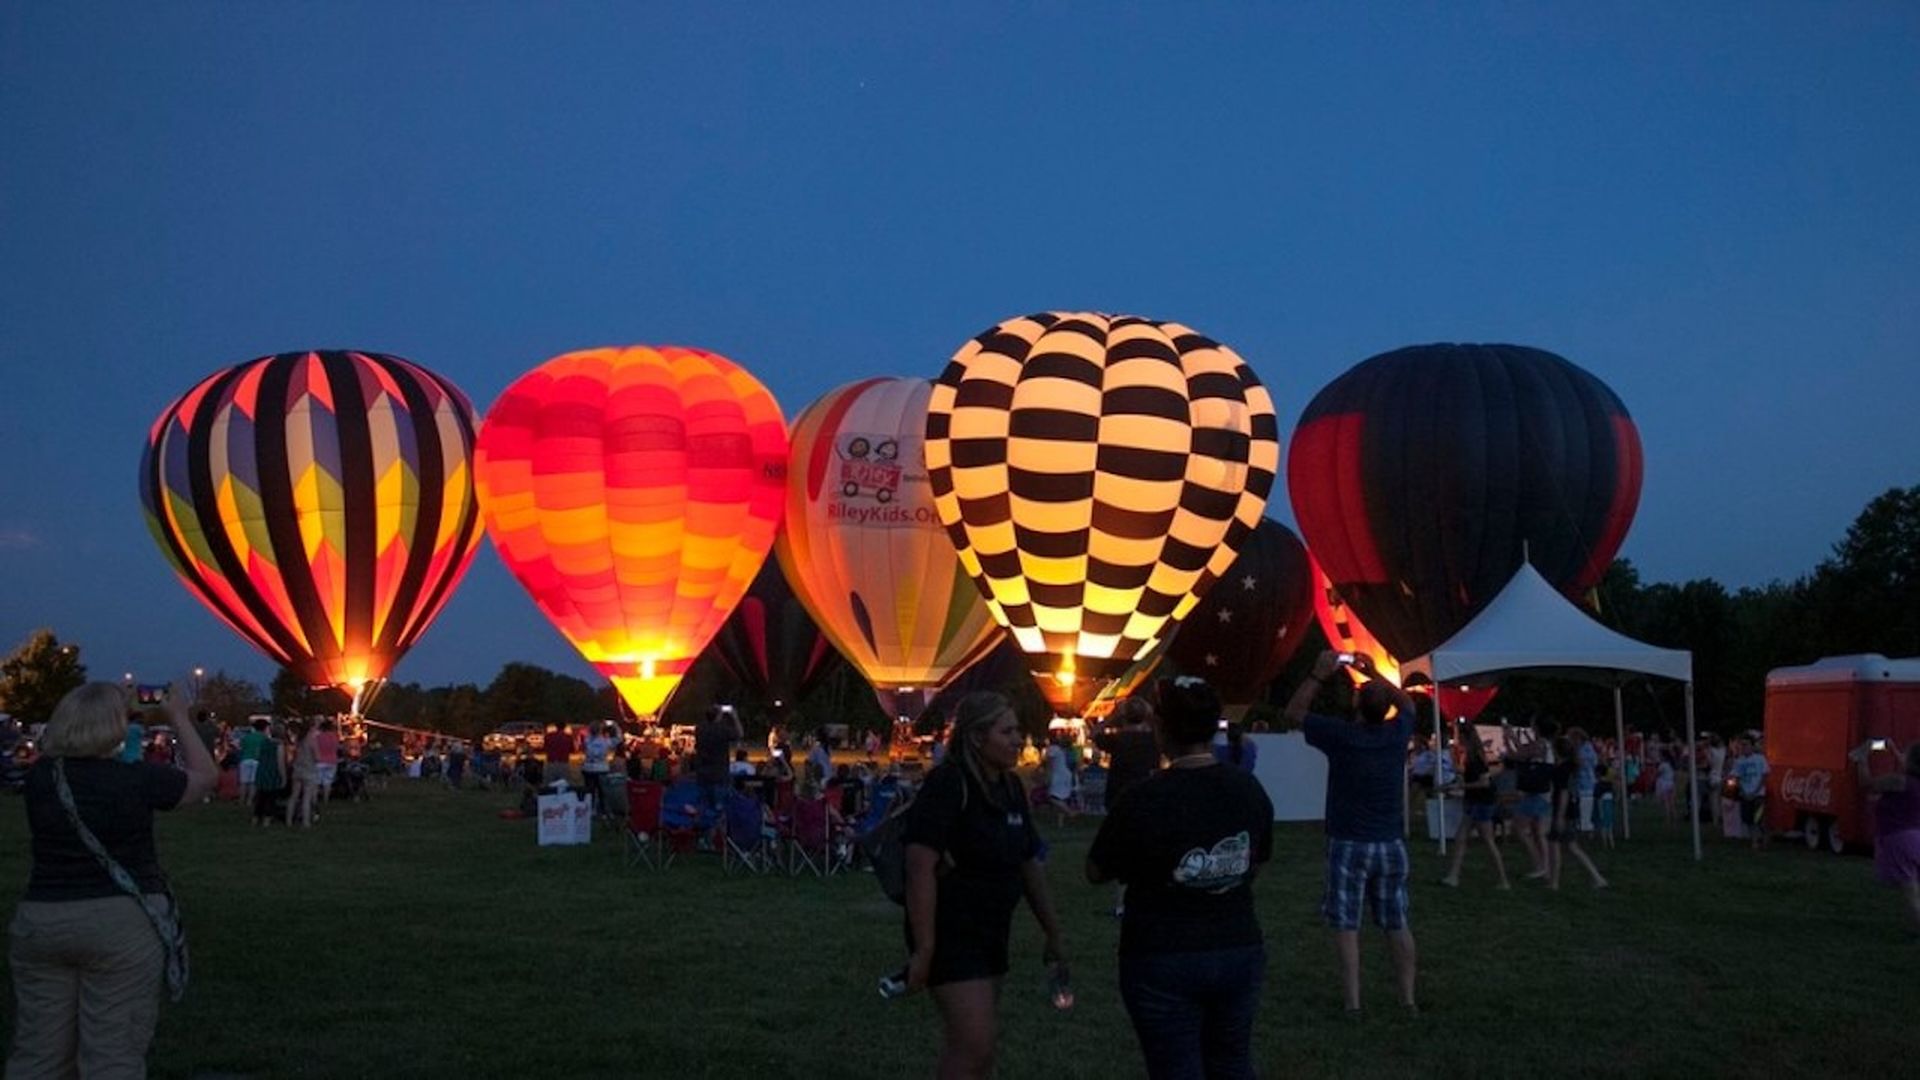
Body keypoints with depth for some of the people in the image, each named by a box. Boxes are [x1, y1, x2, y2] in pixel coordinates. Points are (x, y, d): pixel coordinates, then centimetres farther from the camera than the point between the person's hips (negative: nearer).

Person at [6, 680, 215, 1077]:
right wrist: (180, 719, 15)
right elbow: (206, 775, 5)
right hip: (122, 923, -4)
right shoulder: (138, 779, -11)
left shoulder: (39, 777, 0)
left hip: (39, 920, 5)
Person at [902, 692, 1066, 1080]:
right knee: (976, 1045, -12)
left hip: (991, 932, 8)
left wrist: (1053, 934, 16)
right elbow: (920, 866, -24)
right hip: (950, 931, -8)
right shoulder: (948, 784, -18)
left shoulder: (1010, 787, 7)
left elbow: (1030, 864, 15)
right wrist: (924, 949, -27)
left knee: (964, 1045, 15)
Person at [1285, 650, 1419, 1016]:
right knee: (1397, 924, 11)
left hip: (1348, 845, -3)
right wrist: (1375, 674, 16)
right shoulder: (1398, 734, -4)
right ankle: (1408, 998, 14)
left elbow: (1293, 714, -1)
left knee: (1346, 925, 2)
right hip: (1390, 845, 4)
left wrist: (1318, 676, -2)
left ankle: (1353, 1000, -1)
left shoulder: (1340, 734, -14)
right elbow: (1406, 703, 20)